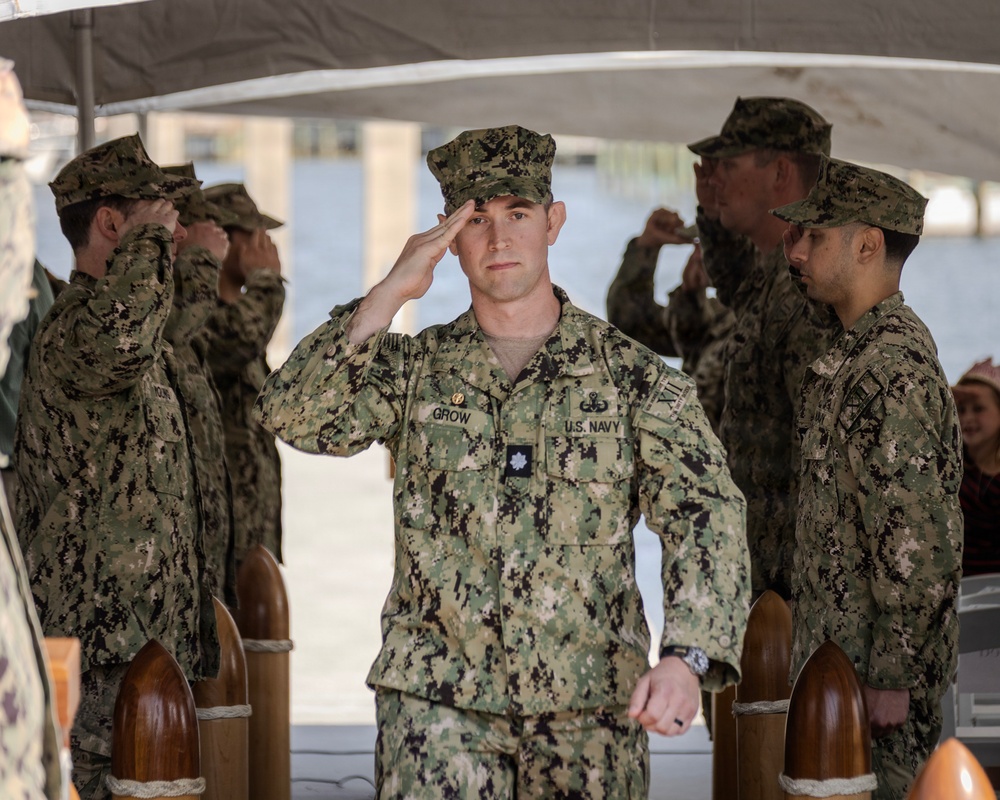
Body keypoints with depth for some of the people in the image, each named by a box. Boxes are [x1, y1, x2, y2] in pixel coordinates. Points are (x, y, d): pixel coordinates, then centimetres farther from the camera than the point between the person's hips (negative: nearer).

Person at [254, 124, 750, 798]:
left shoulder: (632, 375, 3)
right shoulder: (412, 369, 8)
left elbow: (705, 514, -7)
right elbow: (293, 415, -8)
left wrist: (685, 658, -24)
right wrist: (391, 293, -11)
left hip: (592, 709, 0)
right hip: (437, 698, 0)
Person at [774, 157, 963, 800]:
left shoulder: (893, 368, -19)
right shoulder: (859, 353, 15)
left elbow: (918, 542, -23)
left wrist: (892, 676, -22)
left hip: (877, 667, -10)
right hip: (839, 651, 10)